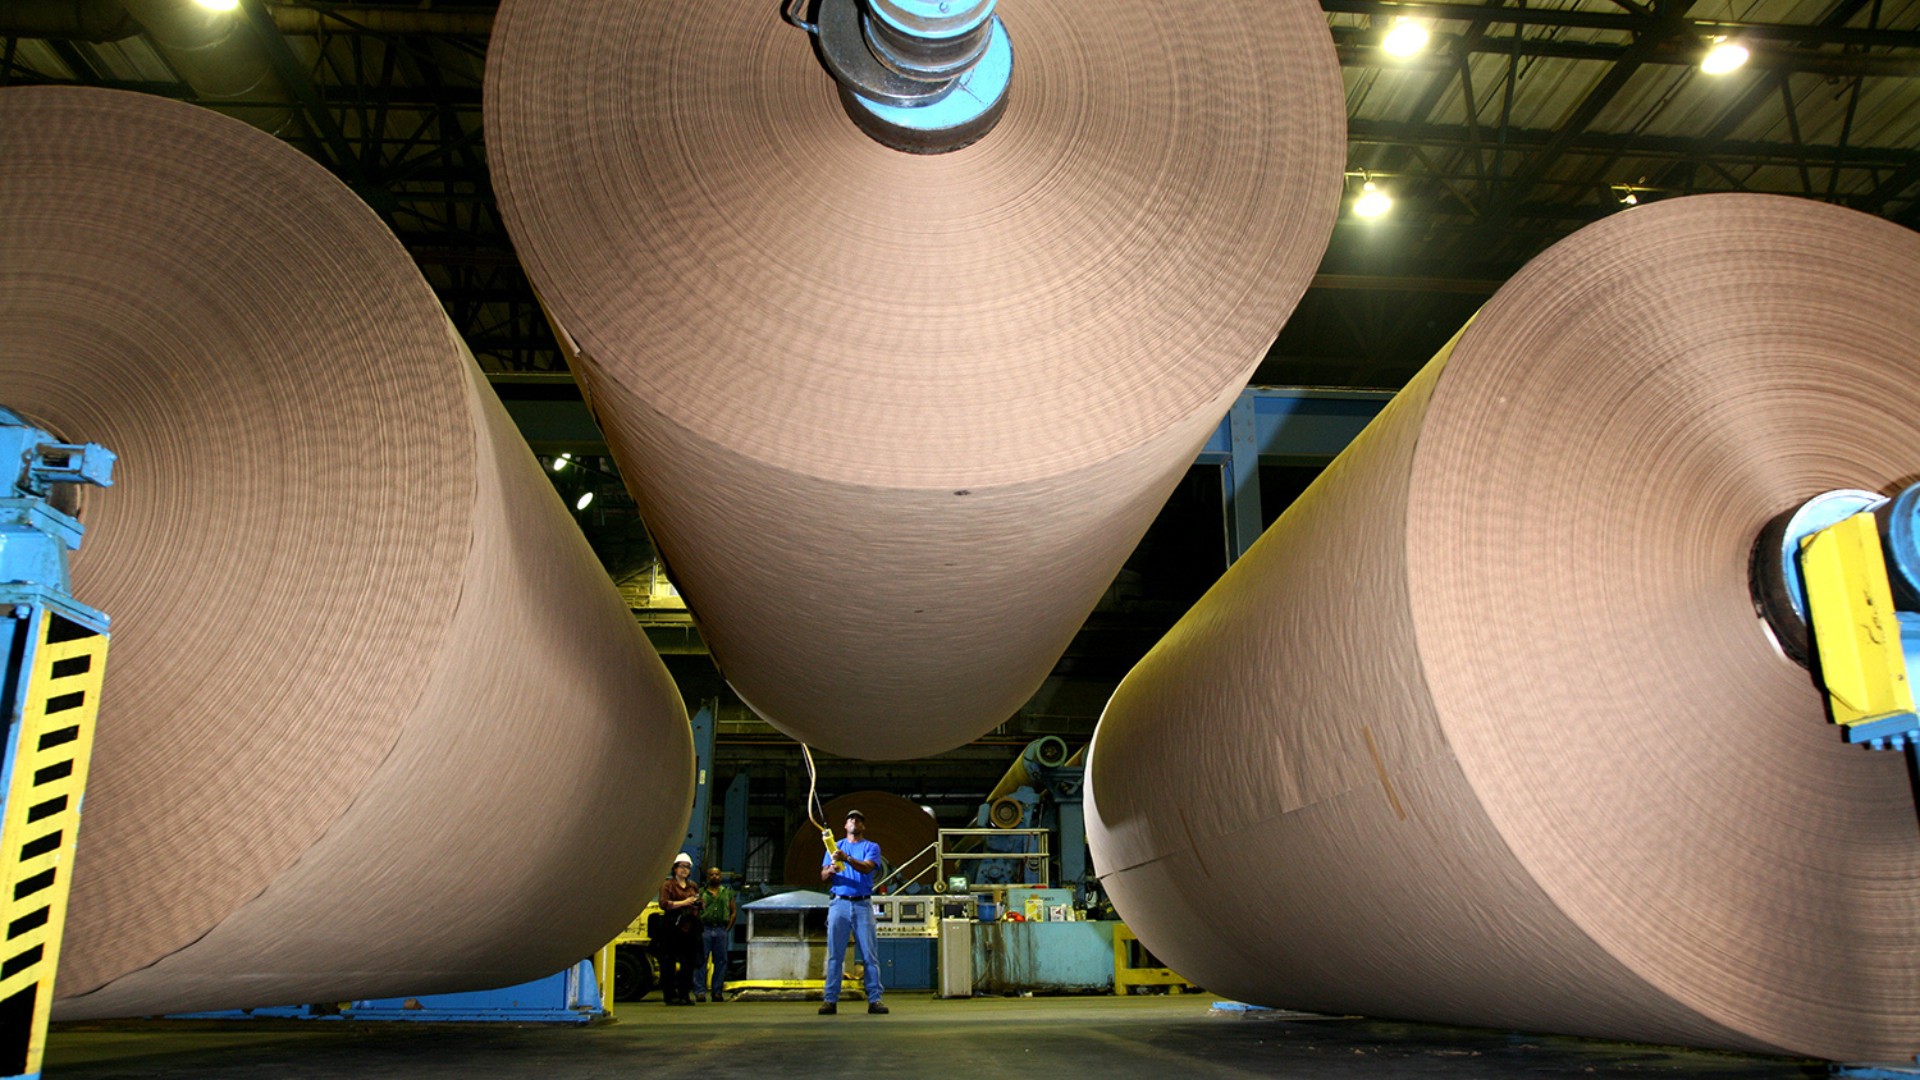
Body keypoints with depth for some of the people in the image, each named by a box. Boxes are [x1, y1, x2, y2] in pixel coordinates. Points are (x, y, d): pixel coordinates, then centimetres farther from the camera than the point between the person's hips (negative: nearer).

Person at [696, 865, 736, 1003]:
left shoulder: (727, 892, 15)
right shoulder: (701, 892, 8)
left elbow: (733, 911, 15)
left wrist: (728, 928, 5)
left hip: (721, 930, 3)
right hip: (705, 929, -2)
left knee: (721, 961, 3)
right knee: (701, 960, -6)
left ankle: (716, 992, 9)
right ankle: (700, 992, -4)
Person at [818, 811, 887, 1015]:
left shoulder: (871, 847, 10)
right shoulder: (835, 847, 17)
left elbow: (867, 868, -11)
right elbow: (823, 877, 8)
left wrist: (846, 858, -28)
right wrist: (832, 868, -15)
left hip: (863, 905, -1)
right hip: (839, 904, 1)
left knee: (870, 954, -4)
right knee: (834, 955, -1)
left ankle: (874, 1000, -2)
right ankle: (830, 1000, 1)